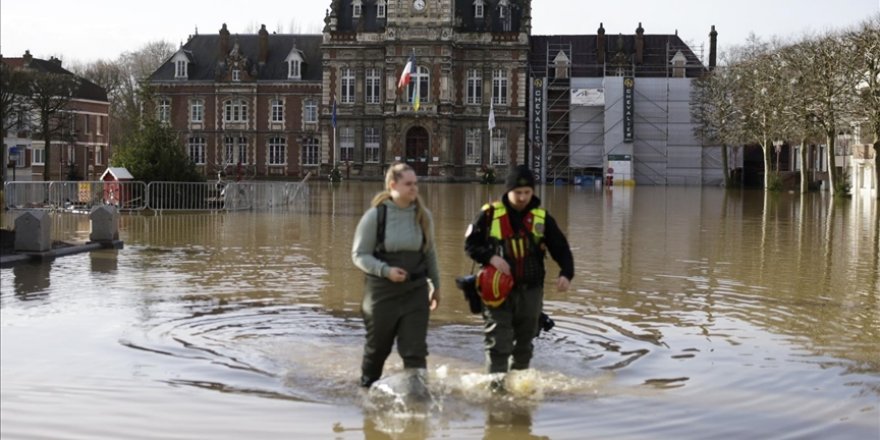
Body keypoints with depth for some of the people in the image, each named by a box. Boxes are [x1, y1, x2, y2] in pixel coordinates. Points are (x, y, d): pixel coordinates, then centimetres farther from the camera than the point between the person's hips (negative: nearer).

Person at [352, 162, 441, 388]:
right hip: (382, 292, -2)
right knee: (377, 348, 15)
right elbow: (359, 254, -7)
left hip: (416, 292, 2)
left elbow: (430, 253, 12)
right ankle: (367, 388, 37)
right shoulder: (375, 215, -10)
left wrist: (436, 285, 16)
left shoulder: (423, 215, 1)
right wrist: (385, 270, -20)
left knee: (415, 349, -3)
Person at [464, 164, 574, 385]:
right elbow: (470, 244, -1)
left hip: (530, 290, 3)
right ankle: (497, 384, -2)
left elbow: (560, 248, 4)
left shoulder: (542, 218, 2)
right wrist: (490, 257, -19)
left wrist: (566, 273, -14)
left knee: (524, 342, 14)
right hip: (498, 289, -3)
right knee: (499, 342, -7)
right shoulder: (490, 214, -6)